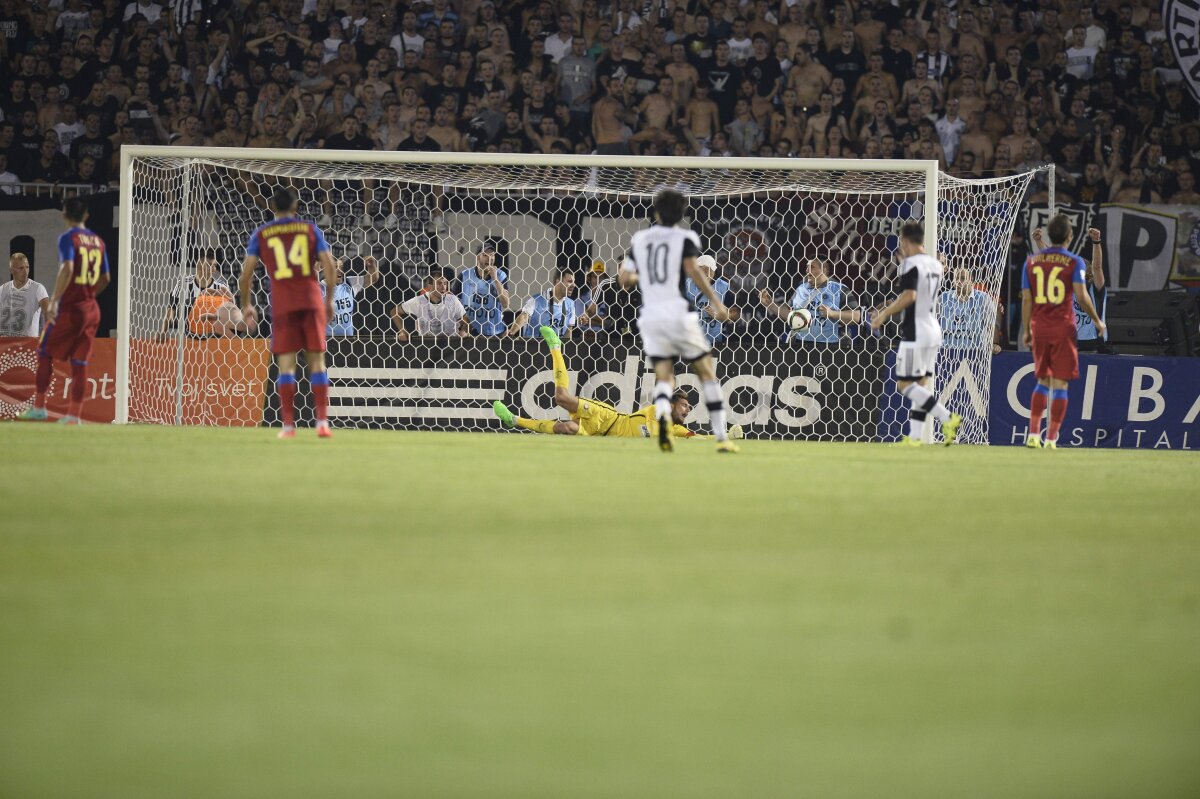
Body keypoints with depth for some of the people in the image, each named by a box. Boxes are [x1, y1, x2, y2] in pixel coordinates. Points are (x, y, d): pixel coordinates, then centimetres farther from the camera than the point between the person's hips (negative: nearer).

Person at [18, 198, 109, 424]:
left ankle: (39, 407, 8)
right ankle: (74, 414, 3)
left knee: (45, 353, 9)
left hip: (69, 308, -5)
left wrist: (54, 300, -24)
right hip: (91, 309, 6)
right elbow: (105, 279, 14)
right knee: (80, 361, 6)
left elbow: (67, 269, -24)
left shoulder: (68, 238, -10)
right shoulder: (98, 241, 10)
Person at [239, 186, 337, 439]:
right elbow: (329, 266, 2)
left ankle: (288, 425, -5)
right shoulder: (310, 229, 9)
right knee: (317, 361, 4)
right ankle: (322, 422, -2)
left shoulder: (261, 234, 8)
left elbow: (247, 272, 2)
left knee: (286, 364, 0)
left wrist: (246, 305, 13)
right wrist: (330, 300, 11)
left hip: (282, 304, -1)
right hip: (311, 301, 1)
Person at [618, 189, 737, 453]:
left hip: (651, 315, 3)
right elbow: (691, 268, -16)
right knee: (707, 372, 8)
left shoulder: (639, 239, 12)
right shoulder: (685, 237, 0)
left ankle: (662, 413, -31)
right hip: (678, 311, -3)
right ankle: (721, 437, 4)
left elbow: (624, 278, 13)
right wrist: (715, 302, -14)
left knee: (664, 377, 4)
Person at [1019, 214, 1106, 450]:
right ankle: (1051, 438, -2)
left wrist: (1026, 330, 12)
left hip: (1039, 329, 3)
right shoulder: (1074, 262, -4)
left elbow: (1026, 299, 4)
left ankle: (1033, 434, 6)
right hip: (1063, 329, -3)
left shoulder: (1031, 261, 6)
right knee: (1060, 384, 1)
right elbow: (1081, 296, -12)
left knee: (1043, 381, 15)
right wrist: (1097, 321, 1)